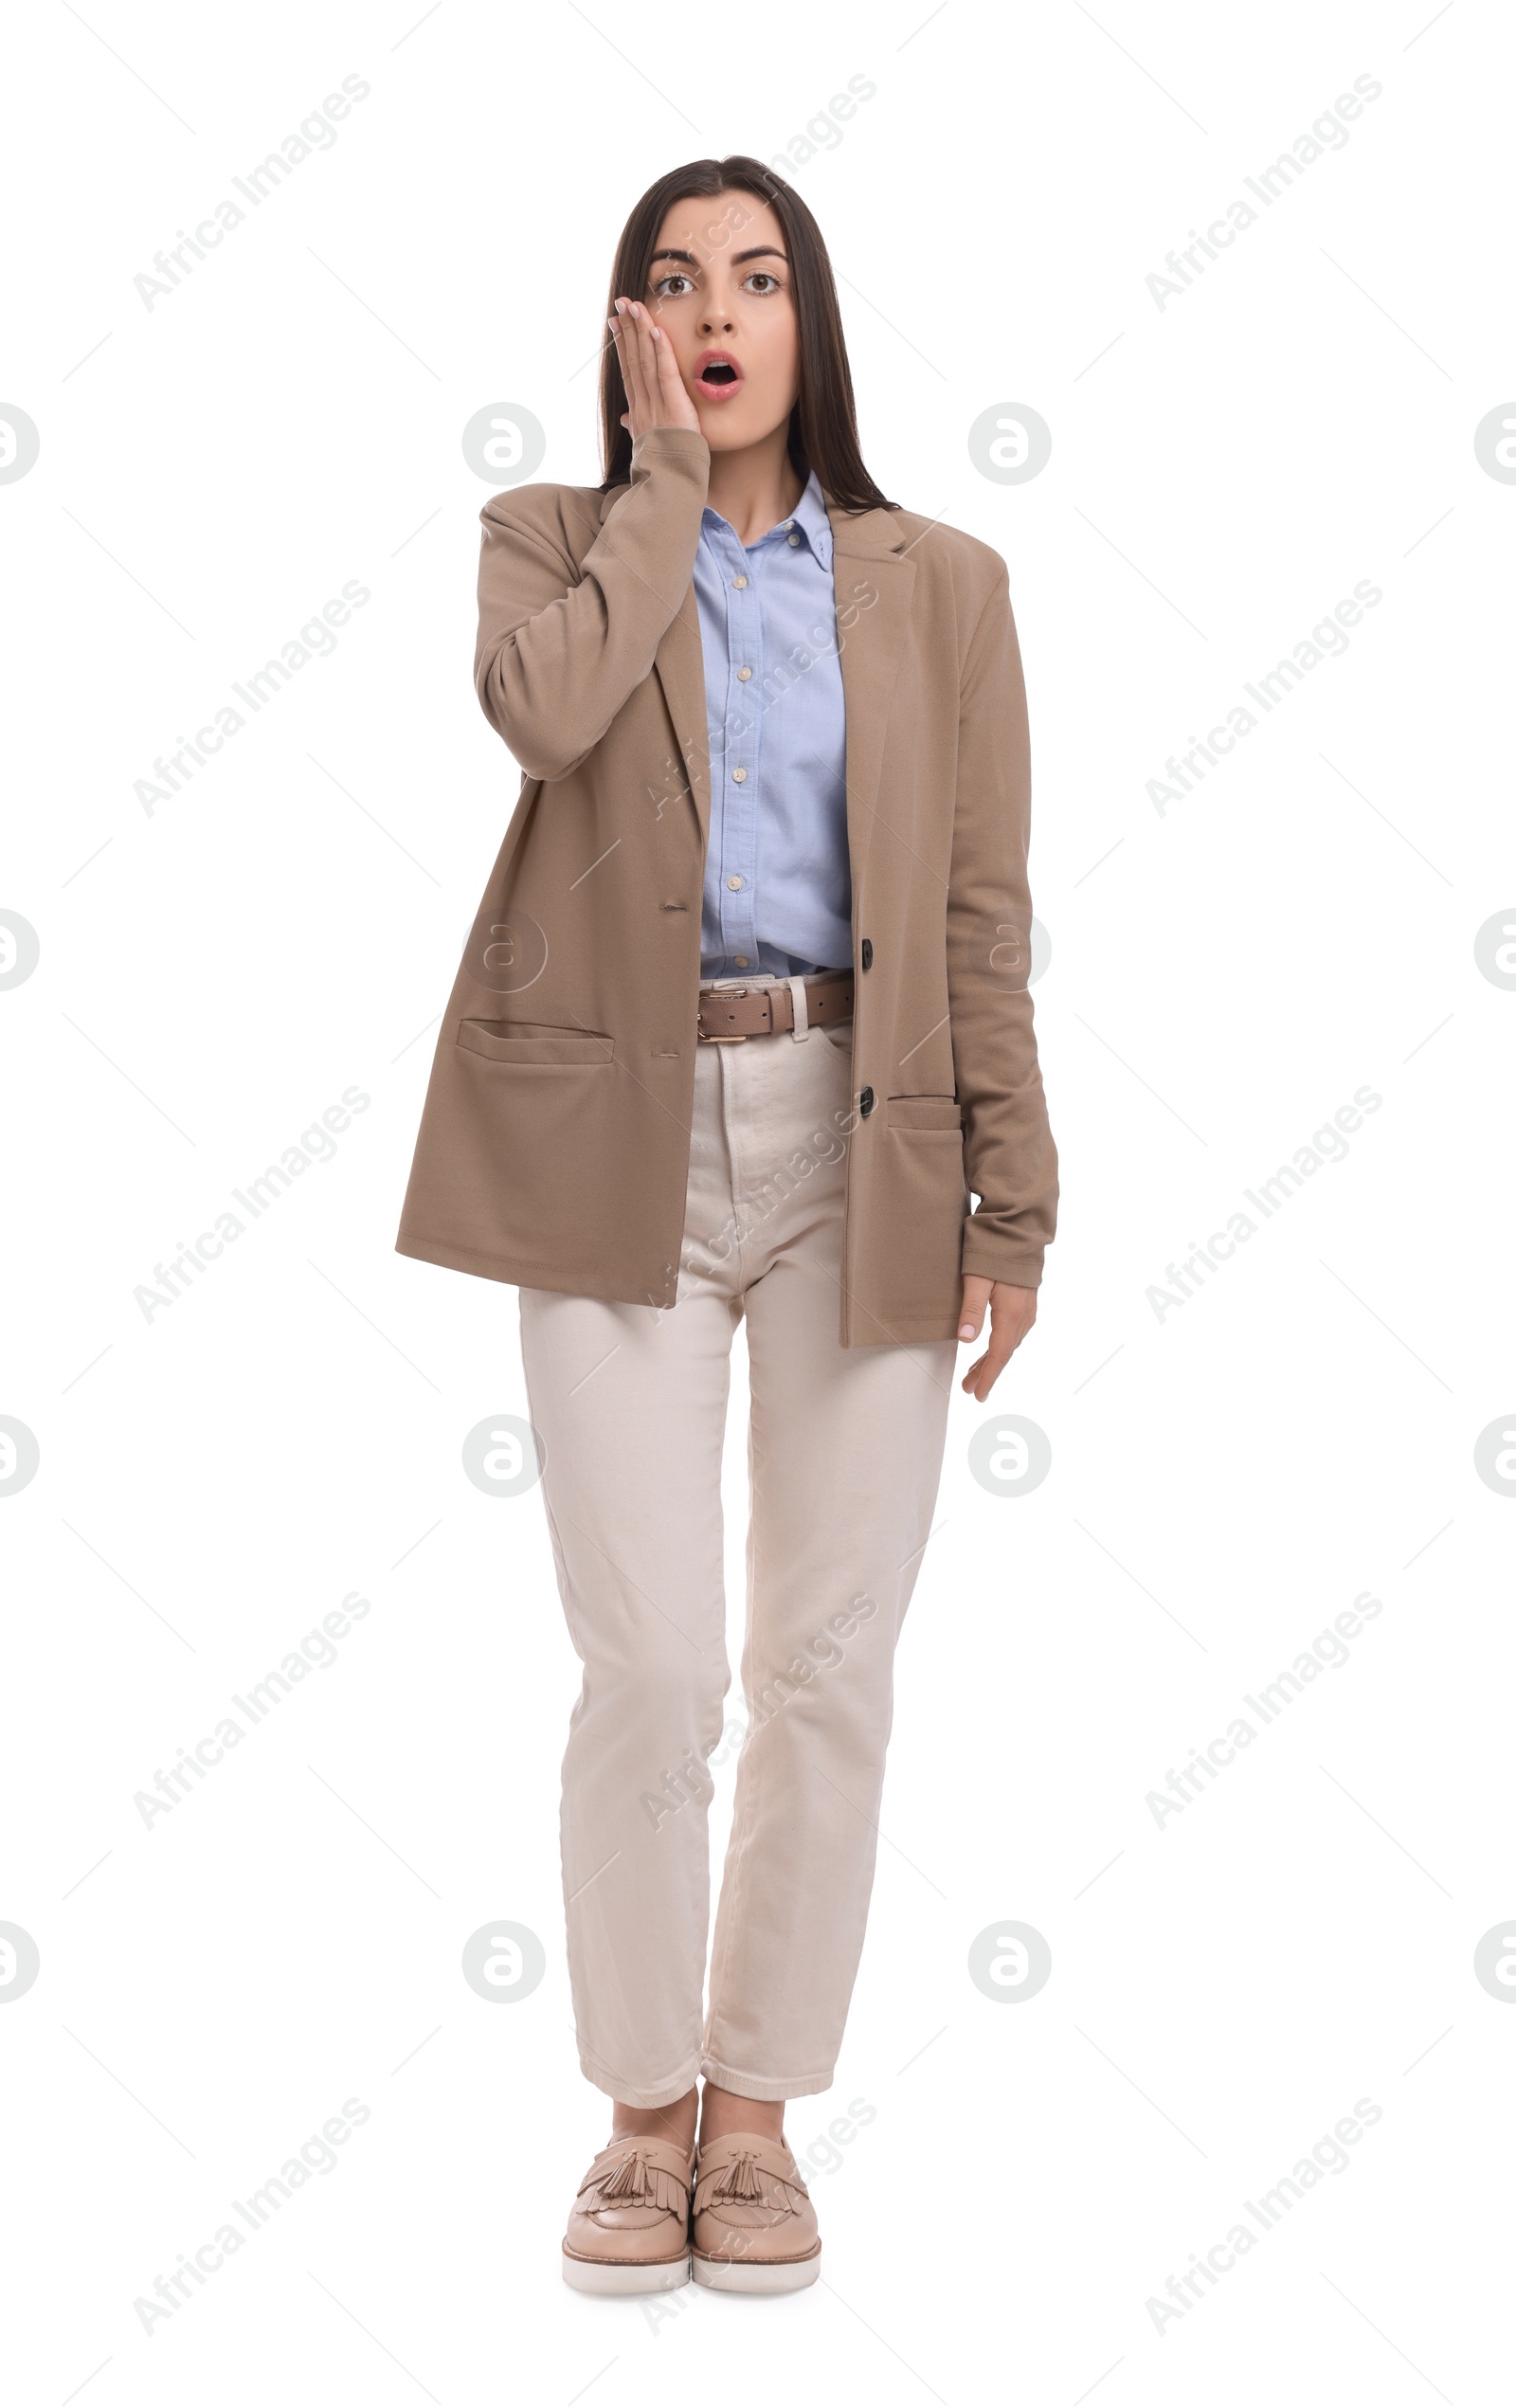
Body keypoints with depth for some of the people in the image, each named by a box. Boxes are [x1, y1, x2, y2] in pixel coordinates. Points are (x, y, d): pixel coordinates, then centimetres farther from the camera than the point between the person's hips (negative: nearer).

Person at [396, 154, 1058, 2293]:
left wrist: (1016, 1194, -1)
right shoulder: (555, 538, 9)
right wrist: (669, 473, -3)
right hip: (623, 1143, -1)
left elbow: (984, 909, 5)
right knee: (652, 1669, -3)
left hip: (860, 1143, 1)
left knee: (830, 1667, 4)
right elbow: (538, 706, -16)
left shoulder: (936, 583, 10)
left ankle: (760, 2108, 22)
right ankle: (645, 2110, 18)